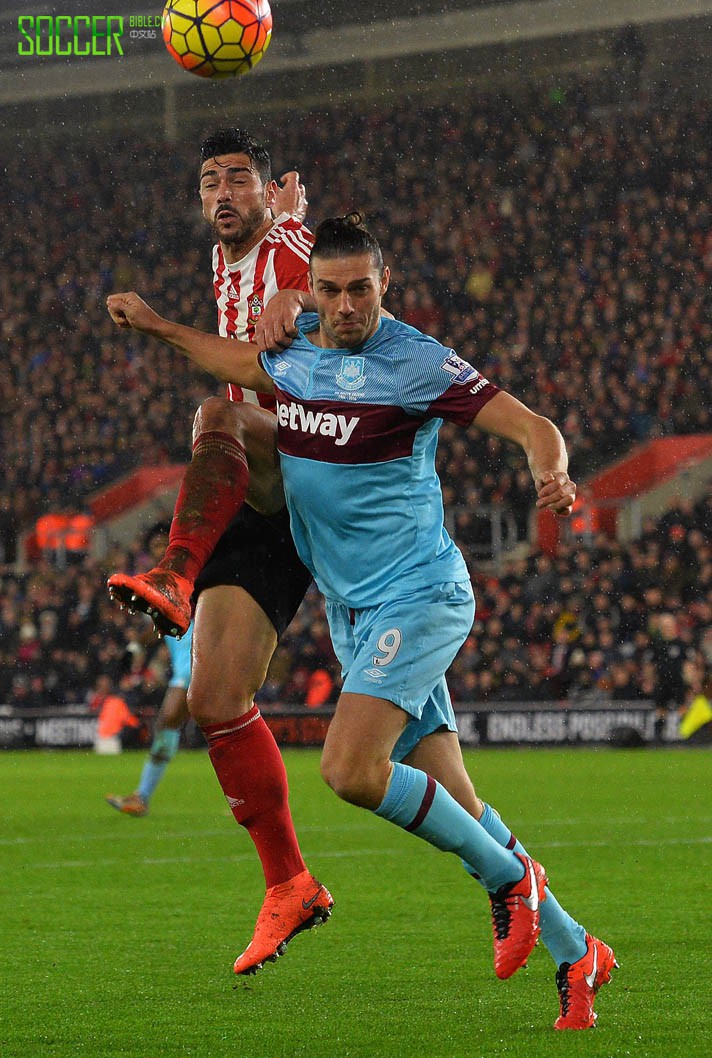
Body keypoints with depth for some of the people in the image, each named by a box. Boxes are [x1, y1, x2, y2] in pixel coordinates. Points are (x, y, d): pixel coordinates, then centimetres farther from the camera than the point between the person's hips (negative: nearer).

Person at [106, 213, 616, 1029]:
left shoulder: (413, 362, -13)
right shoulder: (295, 352, 7)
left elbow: (530, 425, -17)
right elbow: (244, 365, 32)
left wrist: (550, 475, -37)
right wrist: (156, 326, 34)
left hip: (416, 595, -7)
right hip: (352, 610, 7)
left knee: (351, 769, -23)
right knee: (451, 808, 4)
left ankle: (507, 876, -4)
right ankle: (573, 953, 14)